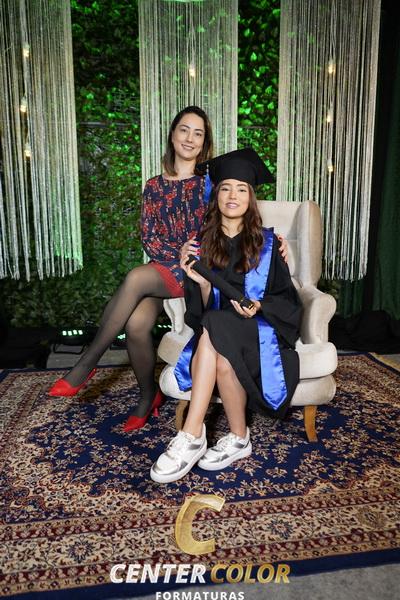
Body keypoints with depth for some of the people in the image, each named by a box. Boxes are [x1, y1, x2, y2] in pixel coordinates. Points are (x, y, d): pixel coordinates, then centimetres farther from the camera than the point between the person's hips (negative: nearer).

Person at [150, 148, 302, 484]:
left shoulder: (267, 243, 4)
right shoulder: (202, 242, 7)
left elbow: (287, 299, 3)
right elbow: (201, 311, 4)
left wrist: (258, 306, -17)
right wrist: (202, 283, -17)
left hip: (259, 329, -1)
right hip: (216, 331, 1)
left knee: (214, 330, -33)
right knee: (220, 360, -35)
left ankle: (192, 437, -24)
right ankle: (238, 439, -18)